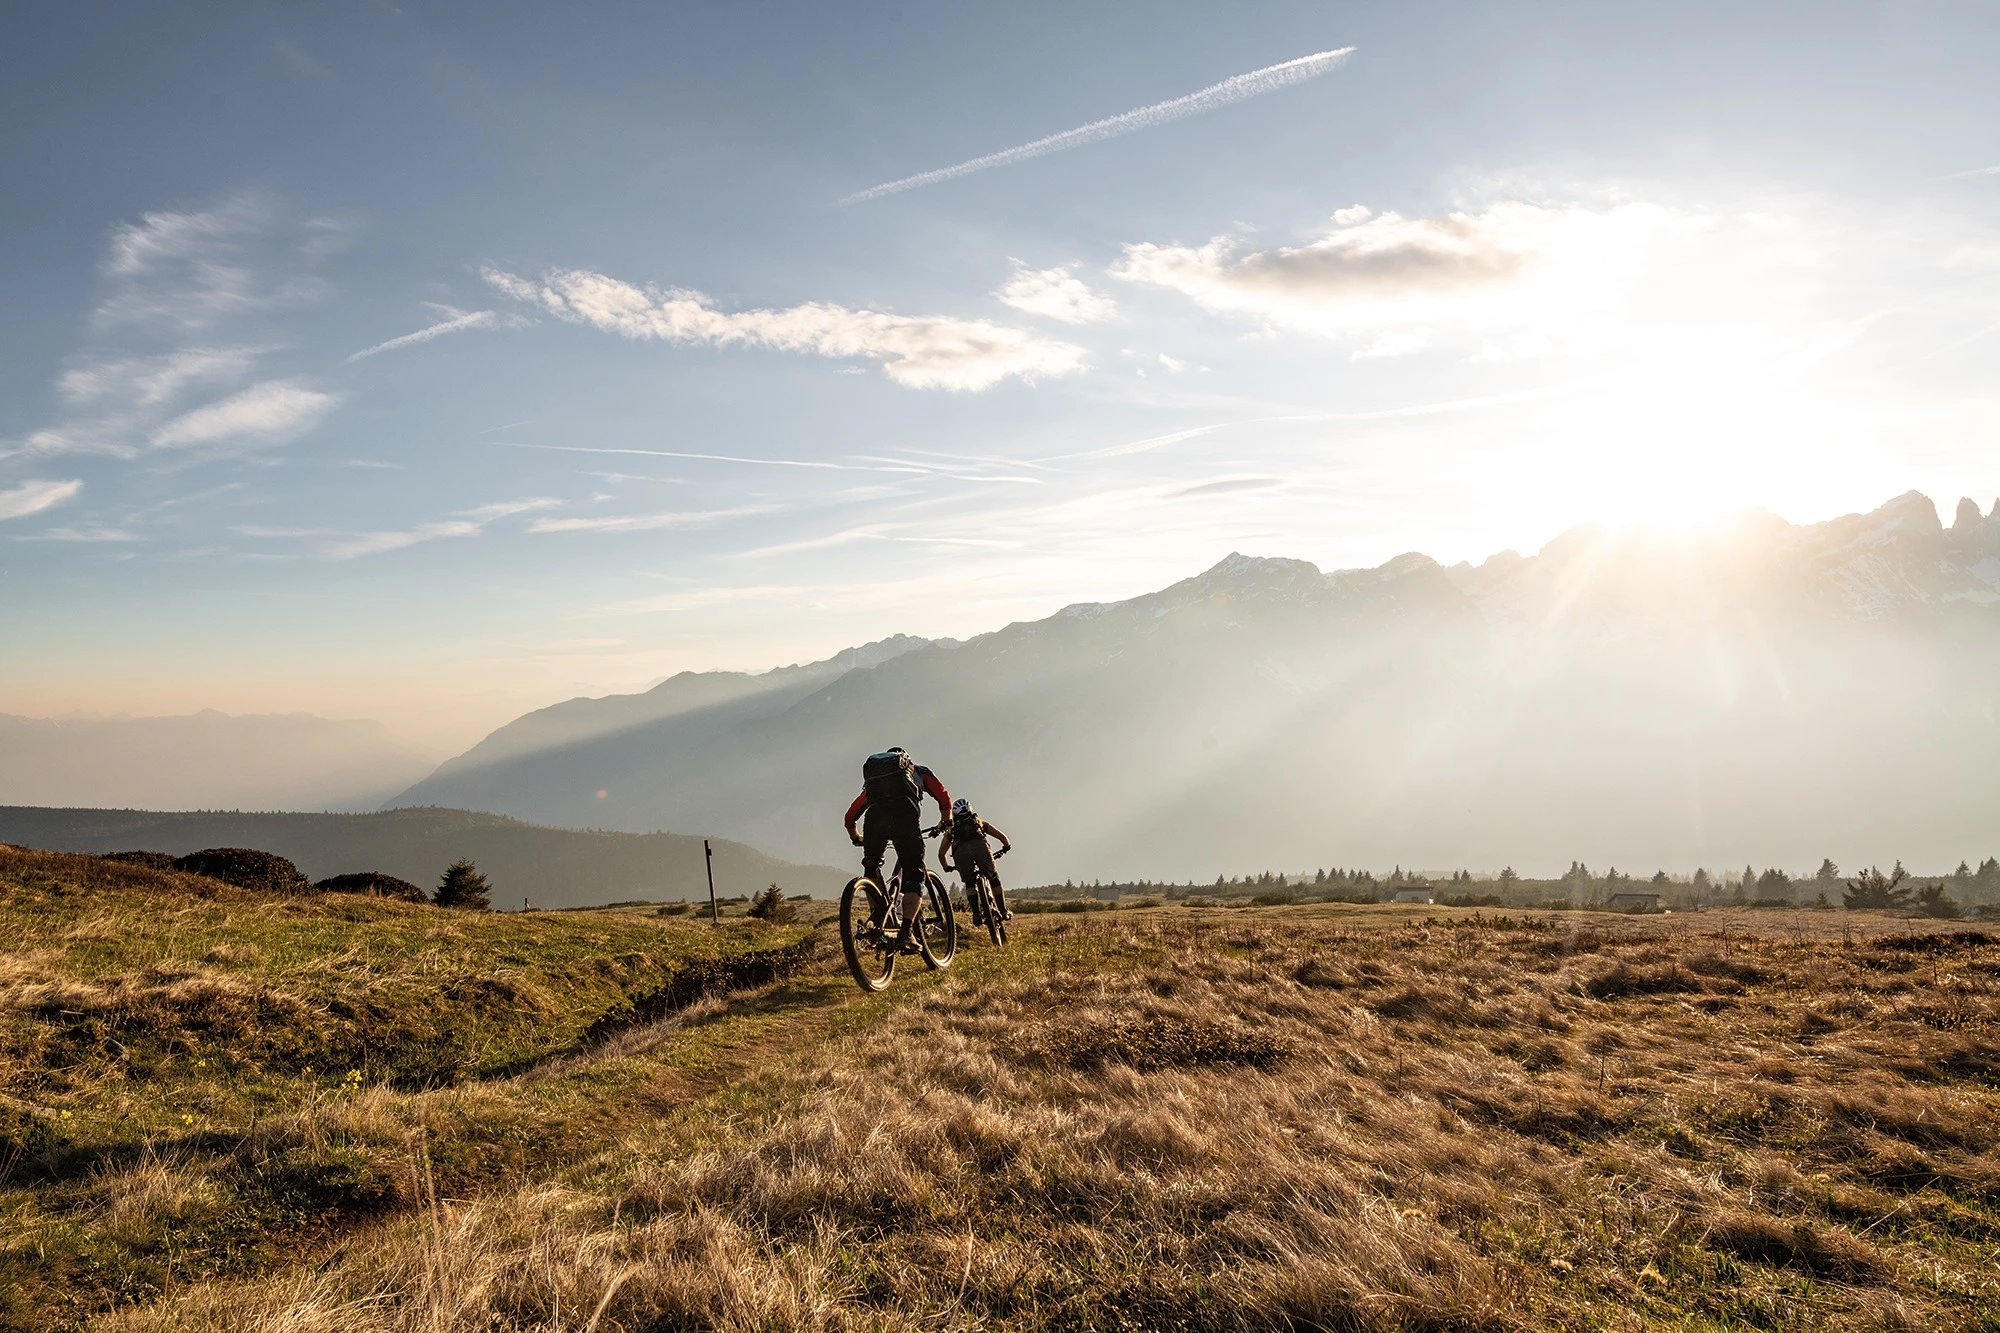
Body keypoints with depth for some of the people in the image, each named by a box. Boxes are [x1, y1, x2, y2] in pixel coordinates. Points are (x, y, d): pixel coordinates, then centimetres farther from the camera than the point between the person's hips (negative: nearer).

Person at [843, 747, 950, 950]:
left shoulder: (871, 768, 39)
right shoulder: (919, 770, 35)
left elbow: (850, 816, 38)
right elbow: (945, 799, 25)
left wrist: (855, 838, 53)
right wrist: (945, 823, 40)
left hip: (875, 816, 2)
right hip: (904, 813, -2)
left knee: (871, 868, 26)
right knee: (913, 876, 2)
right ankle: (906, 933, -14)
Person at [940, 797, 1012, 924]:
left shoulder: (951, 828, 39)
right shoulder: (979, 822, 40)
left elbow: (941, 853, 36)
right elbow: (1002, 837, 38)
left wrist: (947, 867, 53)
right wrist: (1006, 846, 58)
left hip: (960, 851, 0)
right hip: (980, 846, 0)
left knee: (969, 882, 19)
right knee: (993, 878, 19)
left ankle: (976, 913, 4)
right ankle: (1003, 911, 17)